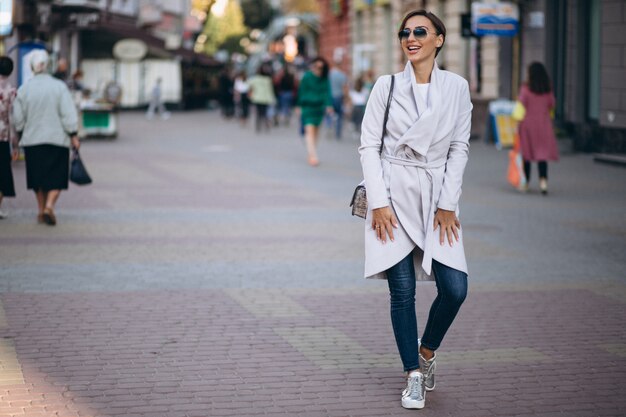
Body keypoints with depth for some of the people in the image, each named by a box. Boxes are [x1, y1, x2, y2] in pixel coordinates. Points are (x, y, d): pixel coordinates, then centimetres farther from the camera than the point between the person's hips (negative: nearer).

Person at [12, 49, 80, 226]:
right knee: (56, 176, 4)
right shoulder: (59, 86, -8)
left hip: (32, 140, 2)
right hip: (57, 139, -2)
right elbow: (68, 114, -11)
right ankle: (49, 206, -16)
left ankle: (41, 210, 18)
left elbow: (18, 119, 1)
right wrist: (74, 136, -5)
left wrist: (21, 136, 17)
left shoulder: (24, 89, -3)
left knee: (38, 177, 15)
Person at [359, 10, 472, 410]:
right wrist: (379, 203, -9)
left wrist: (447, 205, -4)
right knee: (403, 292, -2)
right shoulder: (386, 86, 0)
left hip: (437, 198, 1)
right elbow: (369, 146, -1)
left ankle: (427, 350, 22)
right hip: (394, 196, -1)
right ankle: (414, 376, 11)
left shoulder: (457, 87, 3)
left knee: (455, 289, -6)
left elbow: (460, 147, 3)